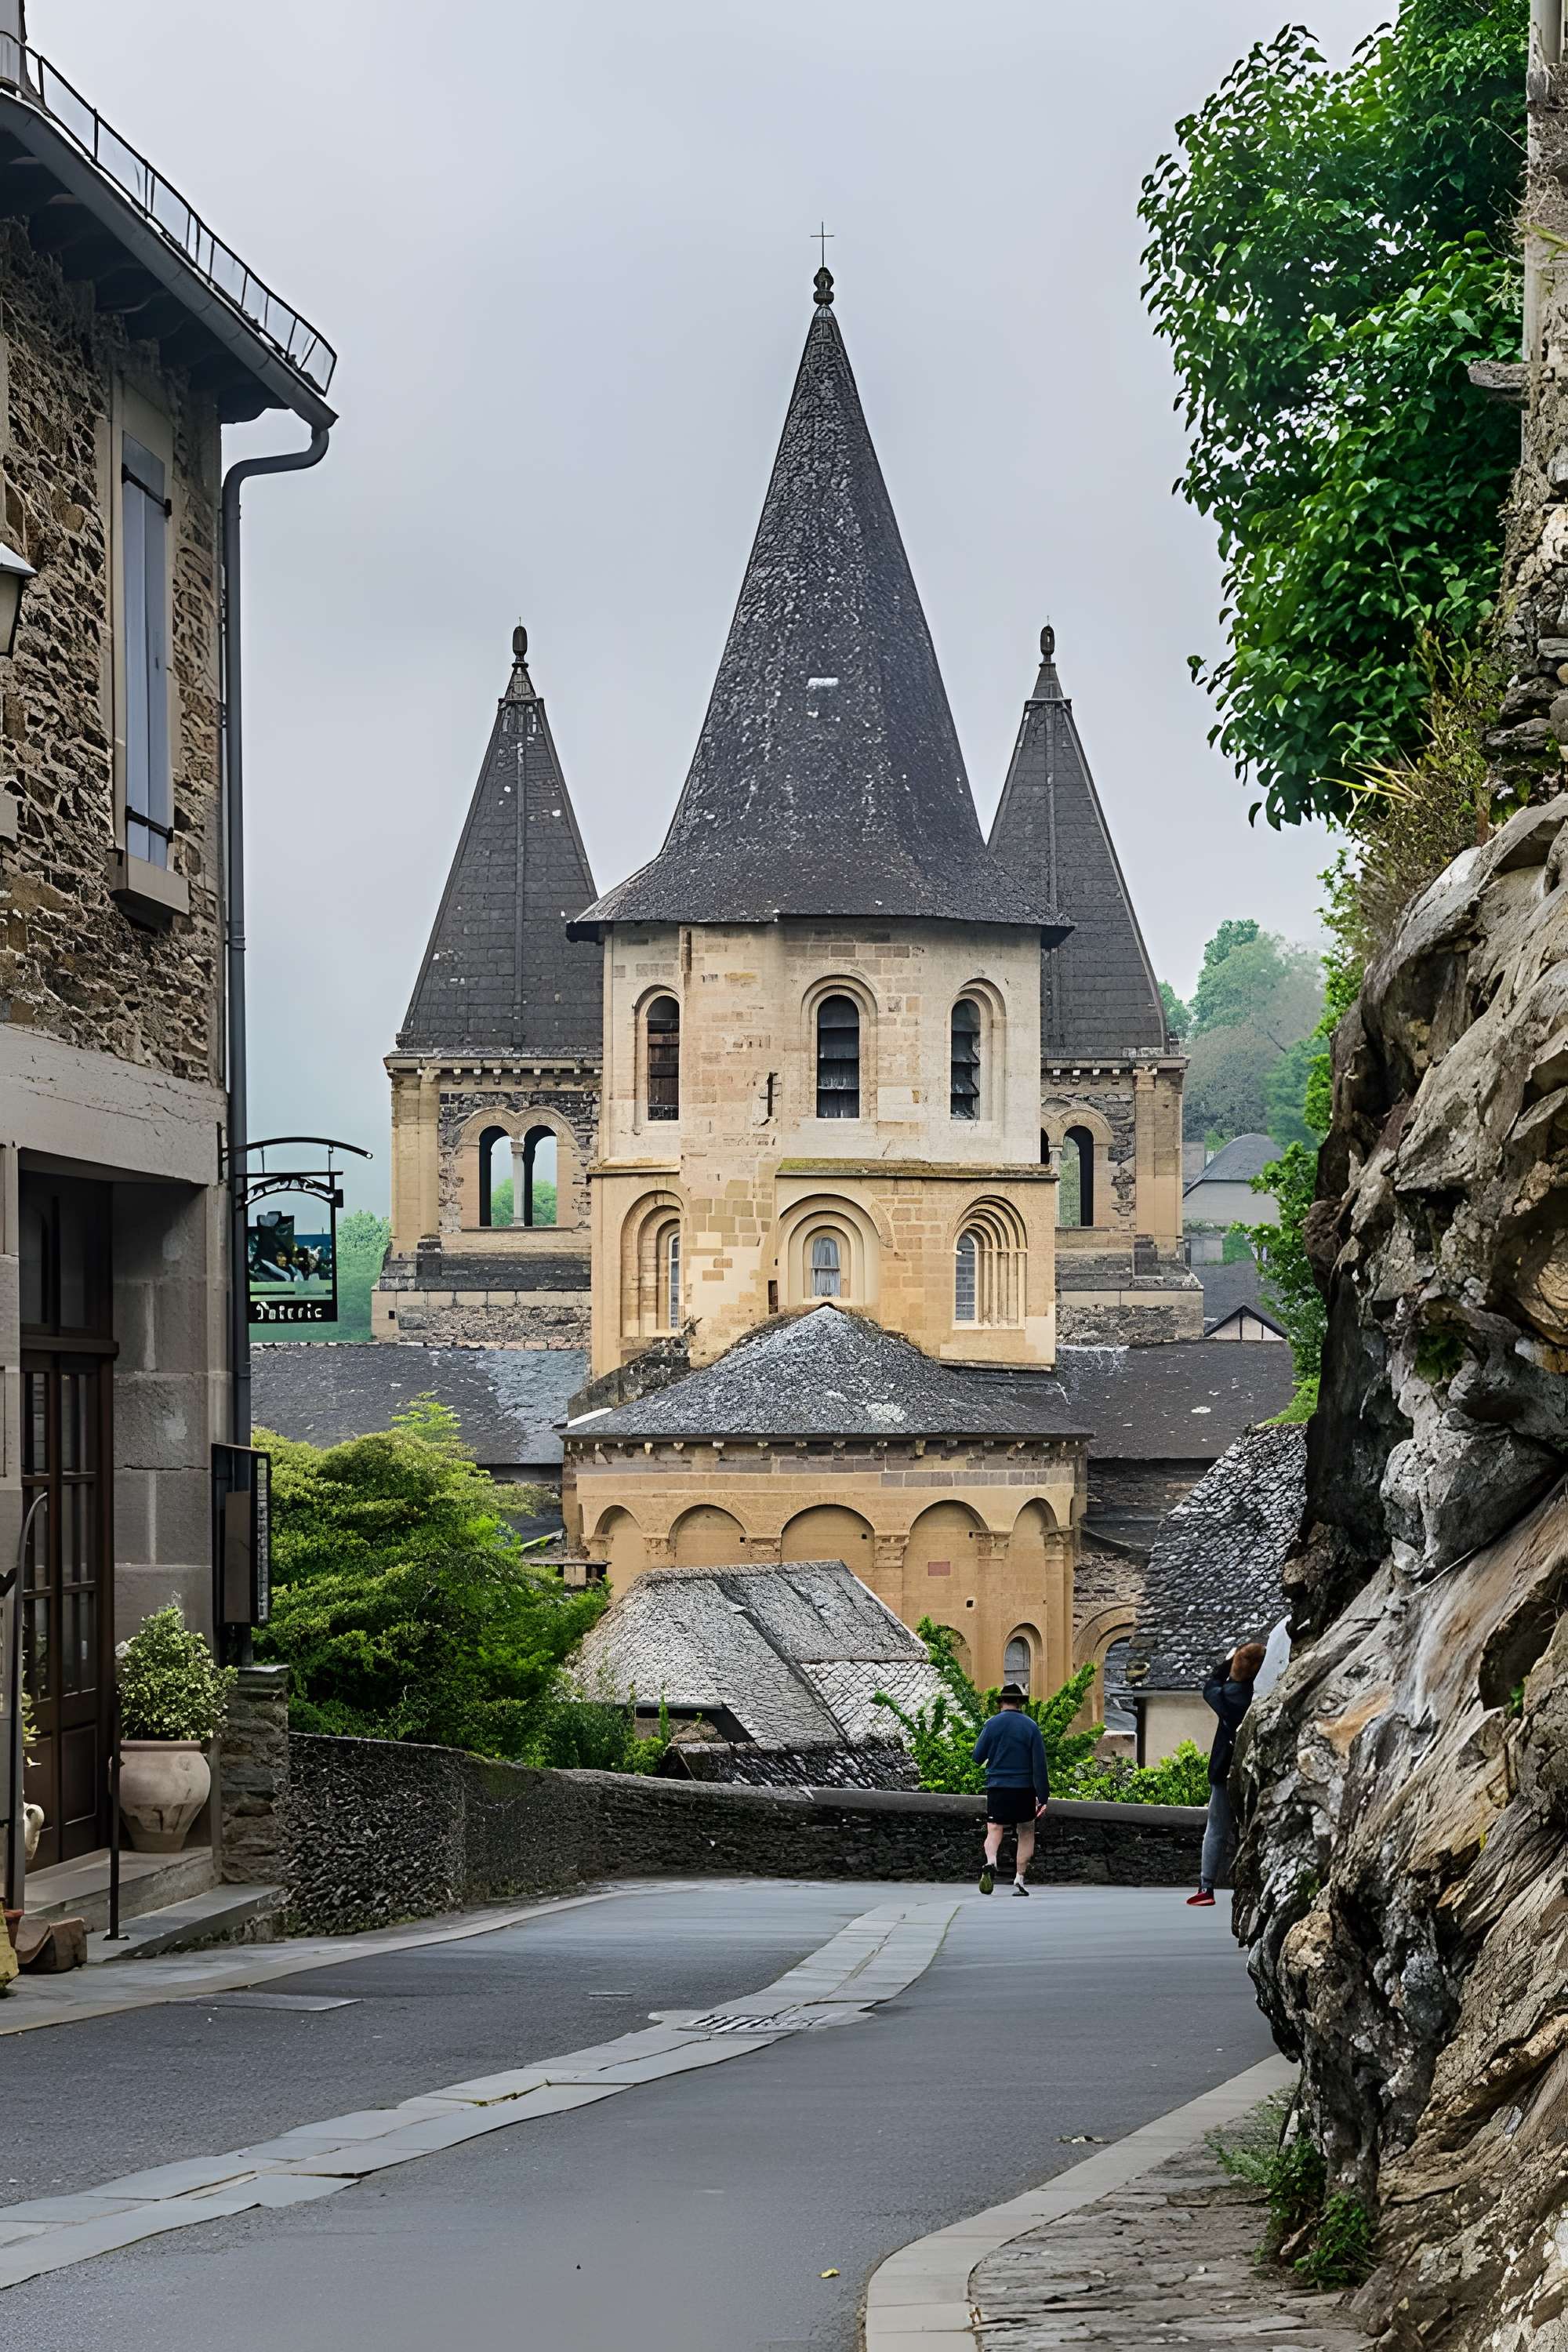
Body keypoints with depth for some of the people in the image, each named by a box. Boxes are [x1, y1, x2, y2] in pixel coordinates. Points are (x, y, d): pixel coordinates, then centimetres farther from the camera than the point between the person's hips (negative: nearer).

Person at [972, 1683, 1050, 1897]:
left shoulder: (991, 1724, 0)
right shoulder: (1030, 1726, 0)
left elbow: (978, 1757, 4)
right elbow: (1040, 1764, -3)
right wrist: (1043, 1796, -1)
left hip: (997, 1787, 0)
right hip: (1024, 1789, 0)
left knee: (994, 1831, 1)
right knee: (1027, 1832, 14)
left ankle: (990, 1863, -29)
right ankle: (1019, 1879, 6)